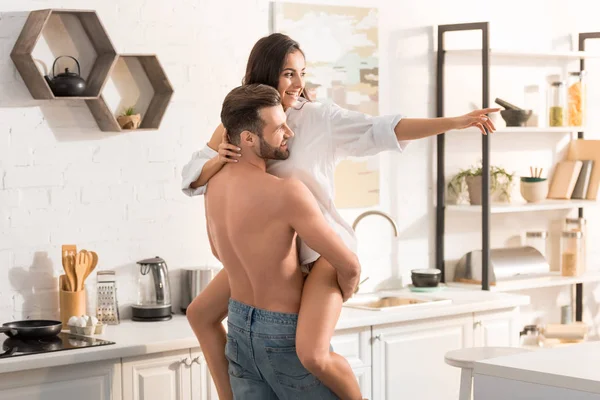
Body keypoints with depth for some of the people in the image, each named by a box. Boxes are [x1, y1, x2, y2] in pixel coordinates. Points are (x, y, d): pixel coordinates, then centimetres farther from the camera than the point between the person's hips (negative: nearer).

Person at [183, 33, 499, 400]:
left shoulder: (318, 118, -11)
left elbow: (381, 131, -19)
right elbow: (192, 179, 2)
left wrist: (456, 122, -29)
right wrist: (219, 159, -20)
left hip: (323, 250, -6)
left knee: (313, 354, -25)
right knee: (201, 314, 16)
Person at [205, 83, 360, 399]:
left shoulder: (214, 185, -1)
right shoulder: (287, 192, -25)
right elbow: (349, 265, -19)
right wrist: (341, 294, 3)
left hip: (239, 326, 7)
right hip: (285, 336, -7)